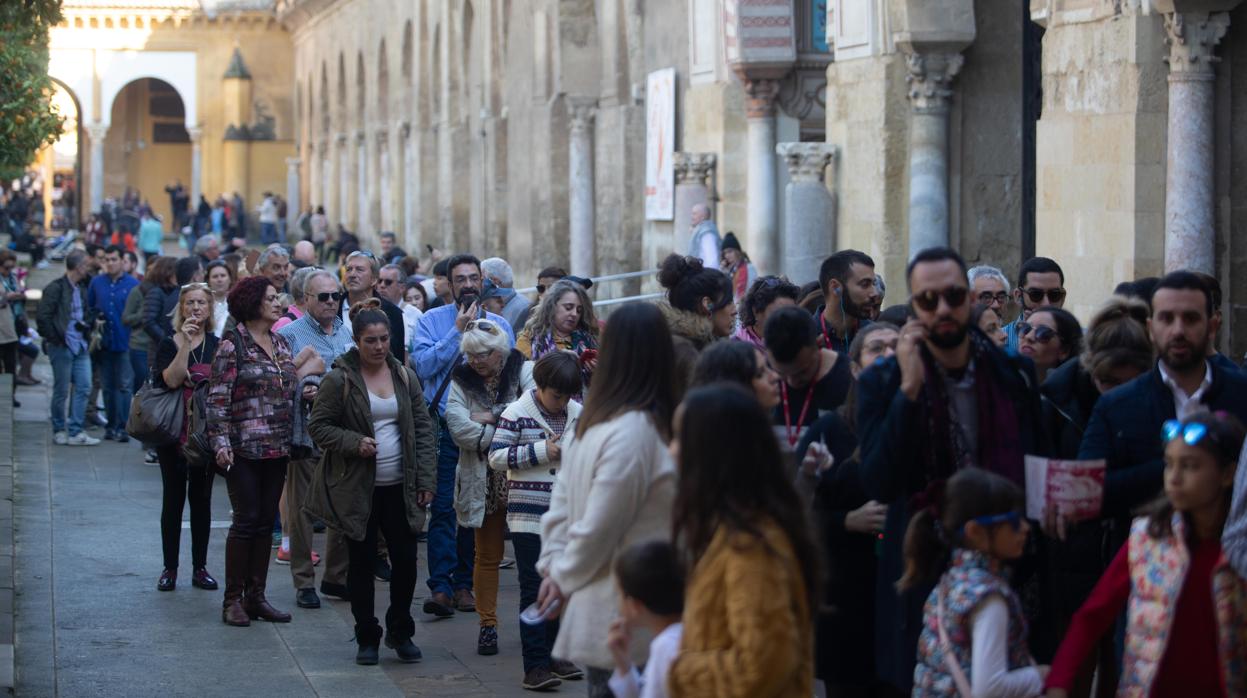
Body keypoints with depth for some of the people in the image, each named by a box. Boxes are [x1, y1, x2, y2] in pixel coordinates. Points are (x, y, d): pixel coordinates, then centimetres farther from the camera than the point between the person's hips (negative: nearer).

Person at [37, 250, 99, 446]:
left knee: (84, 387, 1)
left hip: (80, 347, 7)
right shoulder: (56, 288, -10)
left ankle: (75, 432, 6)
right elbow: (42, 317, -13)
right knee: (61, 391, 1)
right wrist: (54, 339, -12)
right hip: (62, 347, -7)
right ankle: (59, 431, 14)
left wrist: (86, 326, 6)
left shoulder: (81, 290, 14)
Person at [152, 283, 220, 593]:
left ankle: (200, 568, 12)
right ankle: (170, 568, 8)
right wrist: (185, 344, -21)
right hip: (174, 431, -2)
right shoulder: (169, 343, -1)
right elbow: (171, 380, -17)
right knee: (173, 498, 2)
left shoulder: (217, 345, 7)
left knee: (201, 497, 6)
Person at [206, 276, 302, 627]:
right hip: (245, 448, -6)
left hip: (278, 448, 6)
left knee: (266, 522, 8)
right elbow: (218, 397, -11)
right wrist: (221, 441, -17)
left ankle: (256, 596, 14)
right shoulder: (232, 344, -7)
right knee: (246, 520, -6)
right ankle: (233, 599, 3)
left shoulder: (281, 343, 13)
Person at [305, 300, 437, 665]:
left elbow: (423, 429, 9)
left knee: (406, 560, 2)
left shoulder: (405, 376, 6)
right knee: (362, 563, 5)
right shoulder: (339, 380, -6)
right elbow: (318, 426, -3)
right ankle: (367, 638, 16)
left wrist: (426, 480, 2)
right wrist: (354, 443, -18)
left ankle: (400, 632, 20)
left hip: (399, 487, 3)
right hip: (356, 488, -3)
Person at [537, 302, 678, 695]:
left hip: (605, 616, 9)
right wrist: (563, 575, -4)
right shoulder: (637, 432, -21)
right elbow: (597, 530, -19)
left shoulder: (597, 421, 8)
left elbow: (563, 498, 13)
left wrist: (555, 567, 5)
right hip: (625, 624, -9)